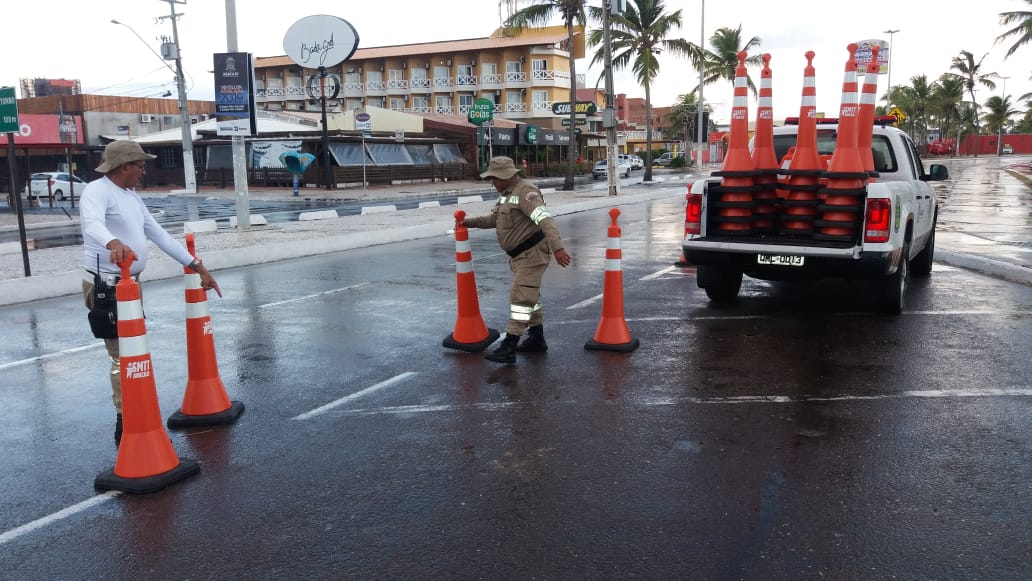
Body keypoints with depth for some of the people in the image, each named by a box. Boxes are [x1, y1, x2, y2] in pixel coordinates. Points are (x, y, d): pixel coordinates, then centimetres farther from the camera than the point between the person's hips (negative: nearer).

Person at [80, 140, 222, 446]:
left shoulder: (133, 197, 14)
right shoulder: (97, 191, -13)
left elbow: (160, 236, 15)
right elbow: (93, 225, -35)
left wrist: (198, 267, 12)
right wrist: (114, 243, -57)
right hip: (106, 286, -9)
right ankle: (126, 424, 0)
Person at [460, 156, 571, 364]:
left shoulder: (525, 192, -19)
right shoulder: (506, 193, 13)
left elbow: (545, 219, -32)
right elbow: (494, 219, 26)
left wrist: (558, 247, -43)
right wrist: (469, 222, 18)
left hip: (533, 252, -11)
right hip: (520, 254, 11)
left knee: (521, 296, -12)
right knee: (530, 295, 17)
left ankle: (508, 348, -14)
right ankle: (537, 339, 29)